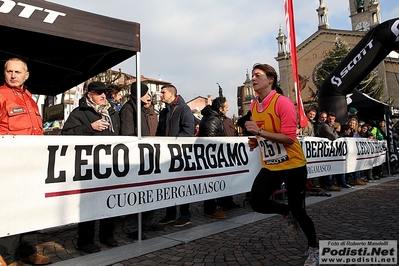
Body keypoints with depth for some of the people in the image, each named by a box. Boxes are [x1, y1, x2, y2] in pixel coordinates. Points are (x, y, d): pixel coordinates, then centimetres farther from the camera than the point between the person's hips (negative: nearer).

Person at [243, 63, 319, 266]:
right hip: (270, 166, 6)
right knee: (257, 202, -9)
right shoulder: (253, 106, 6)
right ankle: (287, 213, 24)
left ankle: (314, 249, 33)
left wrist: (260, 131, -29)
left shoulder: (282, 102, -16)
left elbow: (289, 138, -22)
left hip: (293, 166, -6)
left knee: (298, 210, 3)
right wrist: (255, 141, 2)